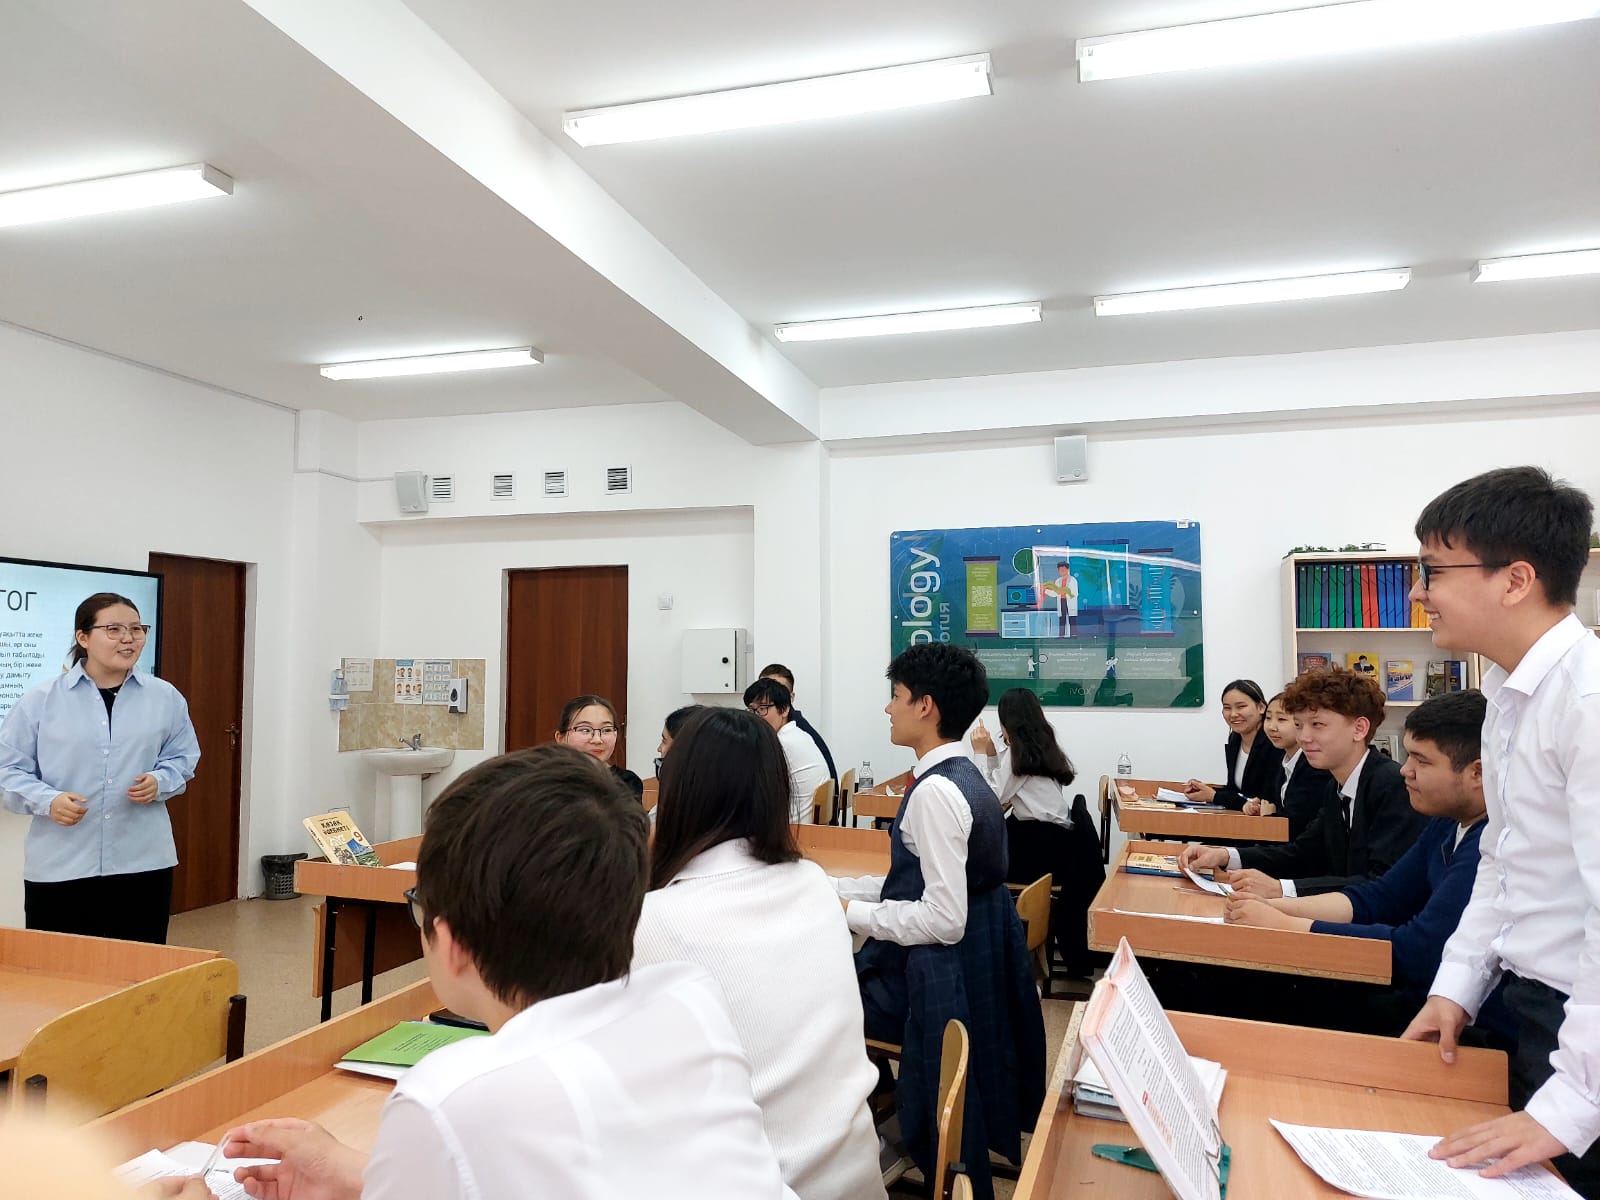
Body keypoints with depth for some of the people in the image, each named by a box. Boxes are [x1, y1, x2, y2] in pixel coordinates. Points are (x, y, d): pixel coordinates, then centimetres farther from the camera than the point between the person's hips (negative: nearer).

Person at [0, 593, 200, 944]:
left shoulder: (165, 697, 4)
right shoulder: (40, 700, -1)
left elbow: (182, 757, 12)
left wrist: (159, 782, -9)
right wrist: (48, 800, -16)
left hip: (143, 862, 2)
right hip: (59, 866, -1)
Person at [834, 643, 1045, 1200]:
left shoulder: (936, 791, -24)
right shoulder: (965, 776, 6)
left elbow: (944, 918, -27)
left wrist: (849, 914, -16)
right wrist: (836, 888, 9)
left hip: (944, 973, -9)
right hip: (981, 961, 9)